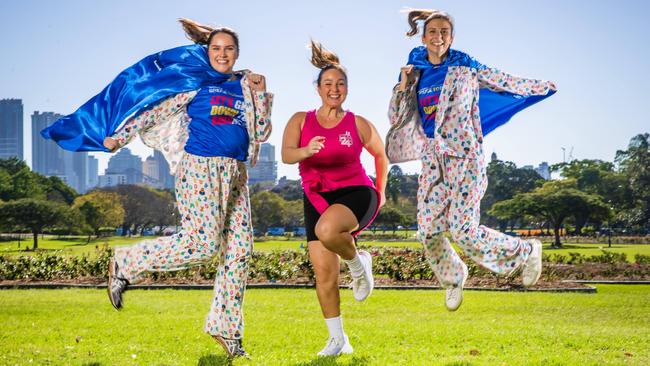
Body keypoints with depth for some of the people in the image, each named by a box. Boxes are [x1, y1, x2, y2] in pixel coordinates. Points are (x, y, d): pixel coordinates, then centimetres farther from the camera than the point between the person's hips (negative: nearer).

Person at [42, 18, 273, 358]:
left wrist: (260, 92, 4)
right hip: (200, 167, -6)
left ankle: (226, 328, 11)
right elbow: (153, 109, 1)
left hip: (236, 174, 6)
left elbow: (262, 133, 14)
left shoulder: (245, 87, 16)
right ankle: (124, 265, 4)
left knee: (239, 248, 1)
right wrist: (120, 137, -5)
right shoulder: (194, 80, 2)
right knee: (202, 243, -14)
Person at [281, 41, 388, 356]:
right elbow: (286, 155, -14)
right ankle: (338, 339, 12)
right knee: (324, 272, -2)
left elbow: (381, 154, 18)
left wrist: (381, 191, 19)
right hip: (317, 198, 3)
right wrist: (306, 151, -35)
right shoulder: (300, 120, 2)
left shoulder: (359, 124, 0)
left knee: (326, 230, -37)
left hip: (355, 192, -3)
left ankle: (358, 263, -5)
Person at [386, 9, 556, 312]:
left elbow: (505, 81, 9)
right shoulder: (416, 73, 9)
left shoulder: (465, 67, -2)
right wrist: (403, 85, -3)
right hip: (432, 160, 4)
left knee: (464, 231, -13)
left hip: (464, 157, -4)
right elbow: (396, 119, 11)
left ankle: (526, 251, 11)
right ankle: (453, 278, 31)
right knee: (428, 233, 1)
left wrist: (543, 86, 17)